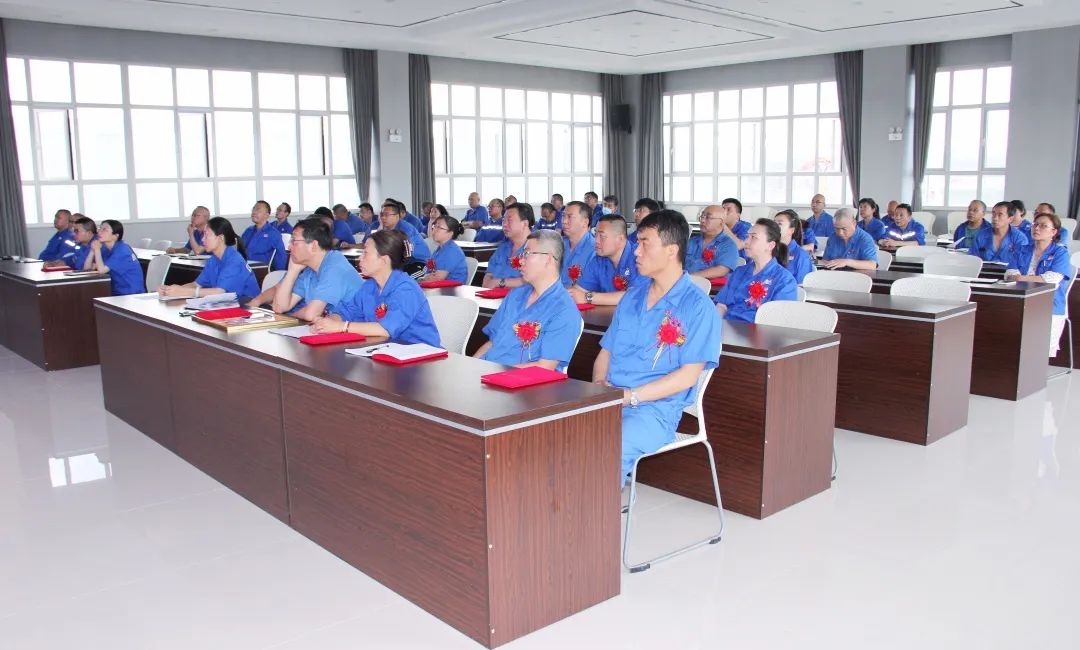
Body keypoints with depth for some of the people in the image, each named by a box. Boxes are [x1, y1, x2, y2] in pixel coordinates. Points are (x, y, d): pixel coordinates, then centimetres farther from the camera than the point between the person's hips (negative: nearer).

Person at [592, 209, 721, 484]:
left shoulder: (697, 306, -3)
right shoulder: (633, 295, 19)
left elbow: (688, 375, -9)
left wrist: (631, 396, -14)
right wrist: (599, 384, -1)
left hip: (655, 408, -6)